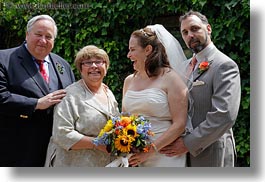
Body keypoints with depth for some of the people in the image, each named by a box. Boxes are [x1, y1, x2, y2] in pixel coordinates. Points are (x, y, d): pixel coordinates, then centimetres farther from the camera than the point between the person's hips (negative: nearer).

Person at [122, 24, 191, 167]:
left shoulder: (171, 78, -6)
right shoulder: (129, 81, 11)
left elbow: (179, 124, -12)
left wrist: (150, 150, -16)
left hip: (164, 157, -4)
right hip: (134, 158, 5)